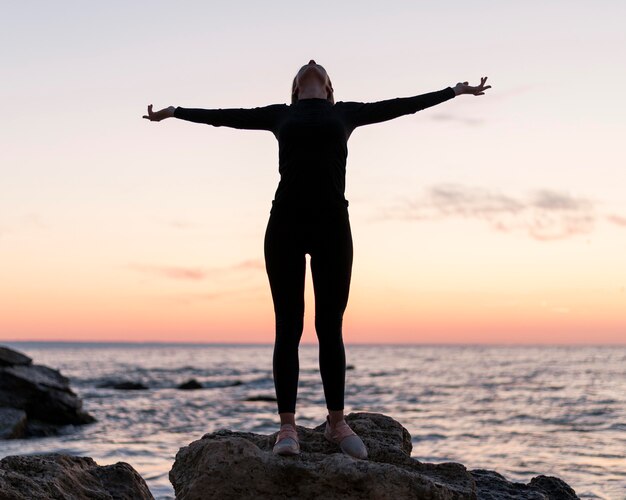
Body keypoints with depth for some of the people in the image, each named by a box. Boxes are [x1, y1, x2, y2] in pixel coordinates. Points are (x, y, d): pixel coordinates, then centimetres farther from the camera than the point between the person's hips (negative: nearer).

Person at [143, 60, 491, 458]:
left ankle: (337, 422, 13)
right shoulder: (279, 115, 17)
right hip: (286, 224, 0)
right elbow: (226, 116, 23)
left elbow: (399, 106, 21)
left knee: (331, 327, 4)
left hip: (333, 225, 0)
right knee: (288, 327, -2)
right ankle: (288, 426, 0)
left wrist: (455, 91, 24)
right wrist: (175, 112, 27)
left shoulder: (346, 113, 17)